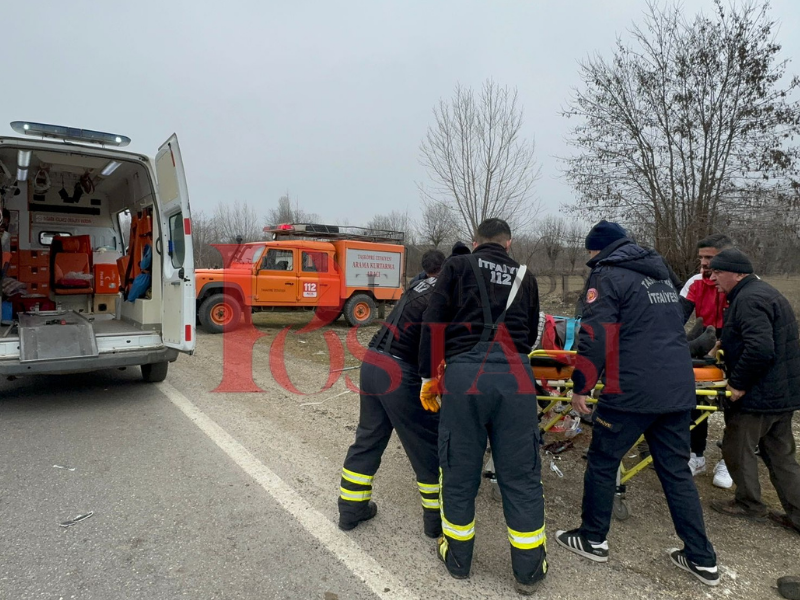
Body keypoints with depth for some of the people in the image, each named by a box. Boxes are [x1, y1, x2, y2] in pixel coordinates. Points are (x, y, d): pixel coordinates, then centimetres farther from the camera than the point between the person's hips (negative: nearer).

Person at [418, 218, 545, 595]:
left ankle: (457, 560, 30)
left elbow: (434, 324, 3)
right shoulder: (524, 276, 19)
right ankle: (528, 569, 25)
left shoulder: (457, 267, 11)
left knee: (460, 471, 12)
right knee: (521, 476, 12)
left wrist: (429, 377, 10)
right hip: (514, 376, 2)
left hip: (464, 374, -2)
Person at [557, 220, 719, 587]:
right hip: (679, 389, 8)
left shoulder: (607, 276, -6)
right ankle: (702, 559, 22)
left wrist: (581, 387, -6)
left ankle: (592, 539, 23)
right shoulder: (660, 275, 19)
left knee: (603, 462, 9)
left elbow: (595, 337, -14)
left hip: (632, 390, -7)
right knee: (676, 470, 16)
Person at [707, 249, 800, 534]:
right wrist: (726, 343, 16)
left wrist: (739, 383, -23)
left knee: (737, 448, 8)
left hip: (759, 396, -10)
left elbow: (760, 348, -32)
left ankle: (749, 504, 23)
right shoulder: (764, 292, 14)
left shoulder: (749, 300, -21)